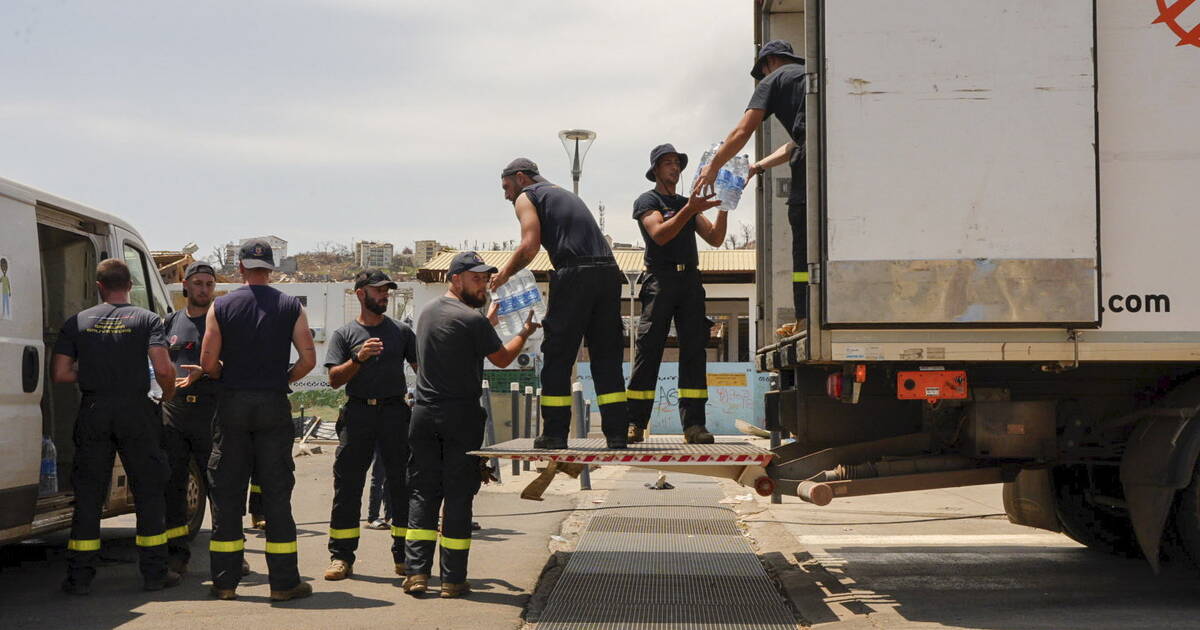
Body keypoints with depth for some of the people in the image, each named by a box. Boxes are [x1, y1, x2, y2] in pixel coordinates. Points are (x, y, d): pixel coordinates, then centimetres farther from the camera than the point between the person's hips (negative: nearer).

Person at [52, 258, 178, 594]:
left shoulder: (77, 322, 5)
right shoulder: (147, 319, -1)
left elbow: (59, 374, 1)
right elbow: (163, 369, -14)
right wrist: (169, 393, 6)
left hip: (93, 411, 2)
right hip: (135, 409, -2)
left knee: (88, 493, 8)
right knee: (149, 490, 8)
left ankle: (79, 576, 7)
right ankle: (154, 573, 10)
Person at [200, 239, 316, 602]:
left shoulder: (221, 307, 1)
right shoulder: (291, 307, 2)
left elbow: (208, 363, -4)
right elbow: (308, 359, -4)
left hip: (232, 404, 0)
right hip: (274, 405, 0)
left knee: (226, 492, 7)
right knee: (276, 491, 3)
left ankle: (225, 582, 9)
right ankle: (284, 582, 3)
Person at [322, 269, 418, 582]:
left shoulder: (401, 331, 13)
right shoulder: (344, 334, 8)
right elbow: (334, 379, 0)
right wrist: (358, 359, -15)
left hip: (395, 411, 1)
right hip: (357, 412, -1)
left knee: (403, 484, 1)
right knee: (347, 486, -1)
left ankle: (405, 556, 8)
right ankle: (341, 557, 4)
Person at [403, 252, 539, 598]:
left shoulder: (427, 312, 12)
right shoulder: (472, 319, -12)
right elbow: (502, 359, -1)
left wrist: (491, 318, 27)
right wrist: (525, 332, 15)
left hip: (424, 414, 6)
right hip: (461, 416, -6)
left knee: (423, 493, 8)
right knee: (458, 497, 0)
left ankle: (417, 573, 2)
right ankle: (453, 580, 3)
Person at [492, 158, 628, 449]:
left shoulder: (526, 197, 10)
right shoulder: (566, 195, 33)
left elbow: (529, 246, -6)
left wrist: (503, 275, 7)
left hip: (574, 273, -6)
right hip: (609, 270, 6)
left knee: (558, 357, 2)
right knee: (607, 357, 8)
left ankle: (555, 434, 3)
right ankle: (617, 432, 3)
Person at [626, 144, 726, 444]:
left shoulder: (689, 204, 24)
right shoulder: (647, 201, 7)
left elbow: (715, 239, 14)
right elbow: (660, 234, -11)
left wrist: (723, 209, -1)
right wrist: (690, 210, -20)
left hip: (690, 281, 5)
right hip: (660, 279, -5)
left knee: (694, 349, -3)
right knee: (649, 349, -9)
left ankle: (693, 424, -6)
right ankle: (635, 424, -9)